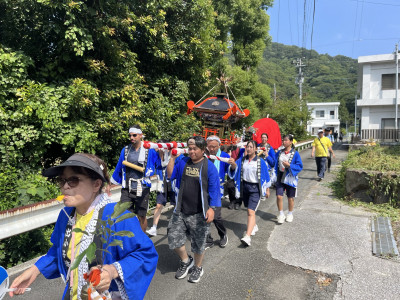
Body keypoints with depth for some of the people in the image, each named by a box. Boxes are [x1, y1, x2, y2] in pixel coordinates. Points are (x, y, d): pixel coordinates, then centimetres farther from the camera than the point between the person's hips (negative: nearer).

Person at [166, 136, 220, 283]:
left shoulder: (209, 166, -10)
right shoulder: (183, 162, 3)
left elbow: (214, 189, -9)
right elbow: (170, 174, 6)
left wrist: (211, 208, -13)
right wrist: (172, 157, -2)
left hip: (199, 214, -4)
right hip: (181, 211, 4)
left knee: (198, 243, 12)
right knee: (173, 238, 7)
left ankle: (198, 268, 39)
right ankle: (186, 261, 35)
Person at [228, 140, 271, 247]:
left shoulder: (260, 161, -6)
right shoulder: (242, 160, 1)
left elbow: (266, 176, 2)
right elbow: (234, 169, -14)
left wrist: (267, 190, 6)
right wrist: (233, 164, -38)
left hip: (255, 188, -4)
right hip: (244, 186, 5)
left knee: (251, 211, -15)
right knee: (249, 210, 19)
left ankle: (247, 237, -20)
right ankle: (254, 226, 44)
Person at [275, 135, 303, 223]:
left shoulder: (295, 154, -6)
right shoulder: (279, 152, 5)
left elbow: (300, 166, -8)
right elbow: (275, 164, 12)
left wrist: (289, 165, -18)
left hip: (290, 178, -2)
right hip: (280, 177, 2)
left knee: (290, 198, 10)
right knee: (279, 196, -6)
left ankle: (290, 214, 31)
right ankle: (281, 214, 12)